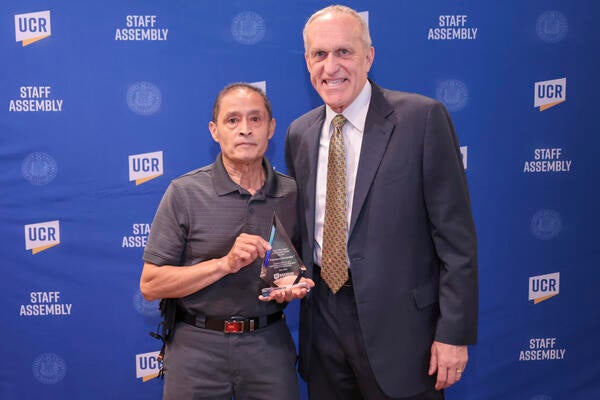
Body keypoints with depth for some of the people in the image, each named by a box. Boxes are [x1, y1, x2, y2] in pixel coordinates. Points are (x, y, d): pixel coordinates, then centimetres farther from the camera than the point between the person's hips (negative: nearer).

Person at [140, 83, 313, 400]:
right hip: (197, 346, -2)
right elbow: (150, 285, -10)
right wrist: (225, 263, -20)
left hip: (269, 343, 2)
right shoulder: (184, 193, -8)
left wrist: (295, 286, -9)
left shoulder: (292, 193, 1)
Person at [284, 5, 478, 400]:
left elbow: (456, 236, -11)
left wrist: (454, 332, -13)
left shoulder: (422, 118, -11)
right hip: (323, 319, 5)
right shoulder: (299, 133, 6)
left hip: (397, 323, -4)